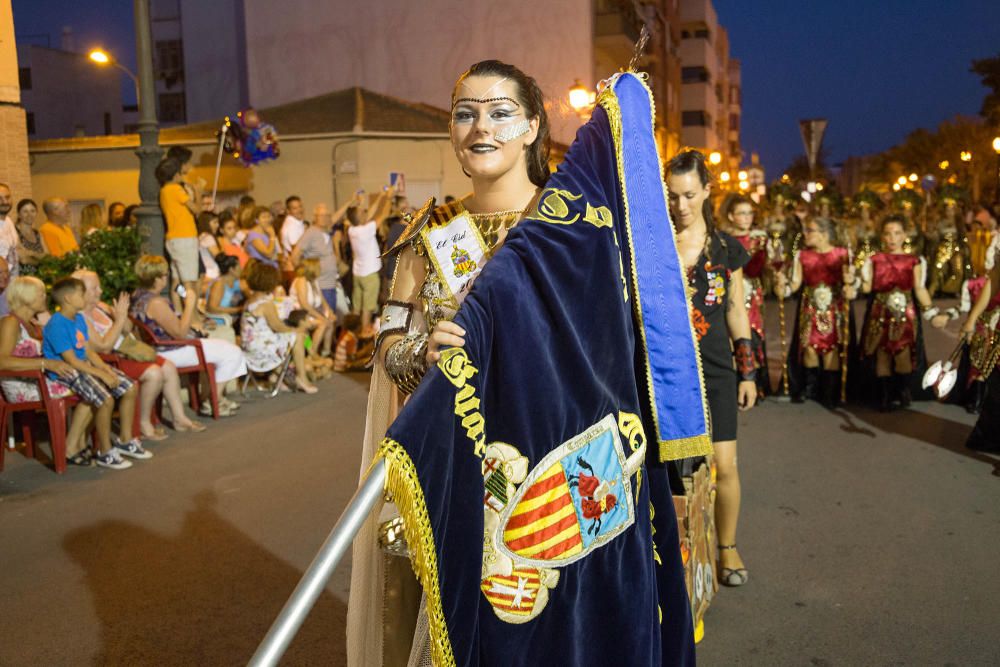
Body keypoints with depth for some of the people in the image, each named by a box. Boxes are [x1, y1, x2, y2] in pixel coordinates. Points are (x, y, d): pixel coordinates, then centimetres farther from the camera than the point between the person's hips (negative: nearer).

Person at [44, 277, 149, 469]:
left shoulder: (79, 319, 9)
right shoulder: (56, 326, -19)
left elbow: (89, 351, 9)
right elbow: (72, 361, -22)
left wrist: (107, 369, -6)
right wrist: (101, 374, -21)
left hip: (85, 365, 9)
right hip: (67, 372, -9)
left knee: (130, 387, 1)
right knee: (106, 399, -29)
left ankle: (125, 440, 13)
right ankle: (105, 453, -12)